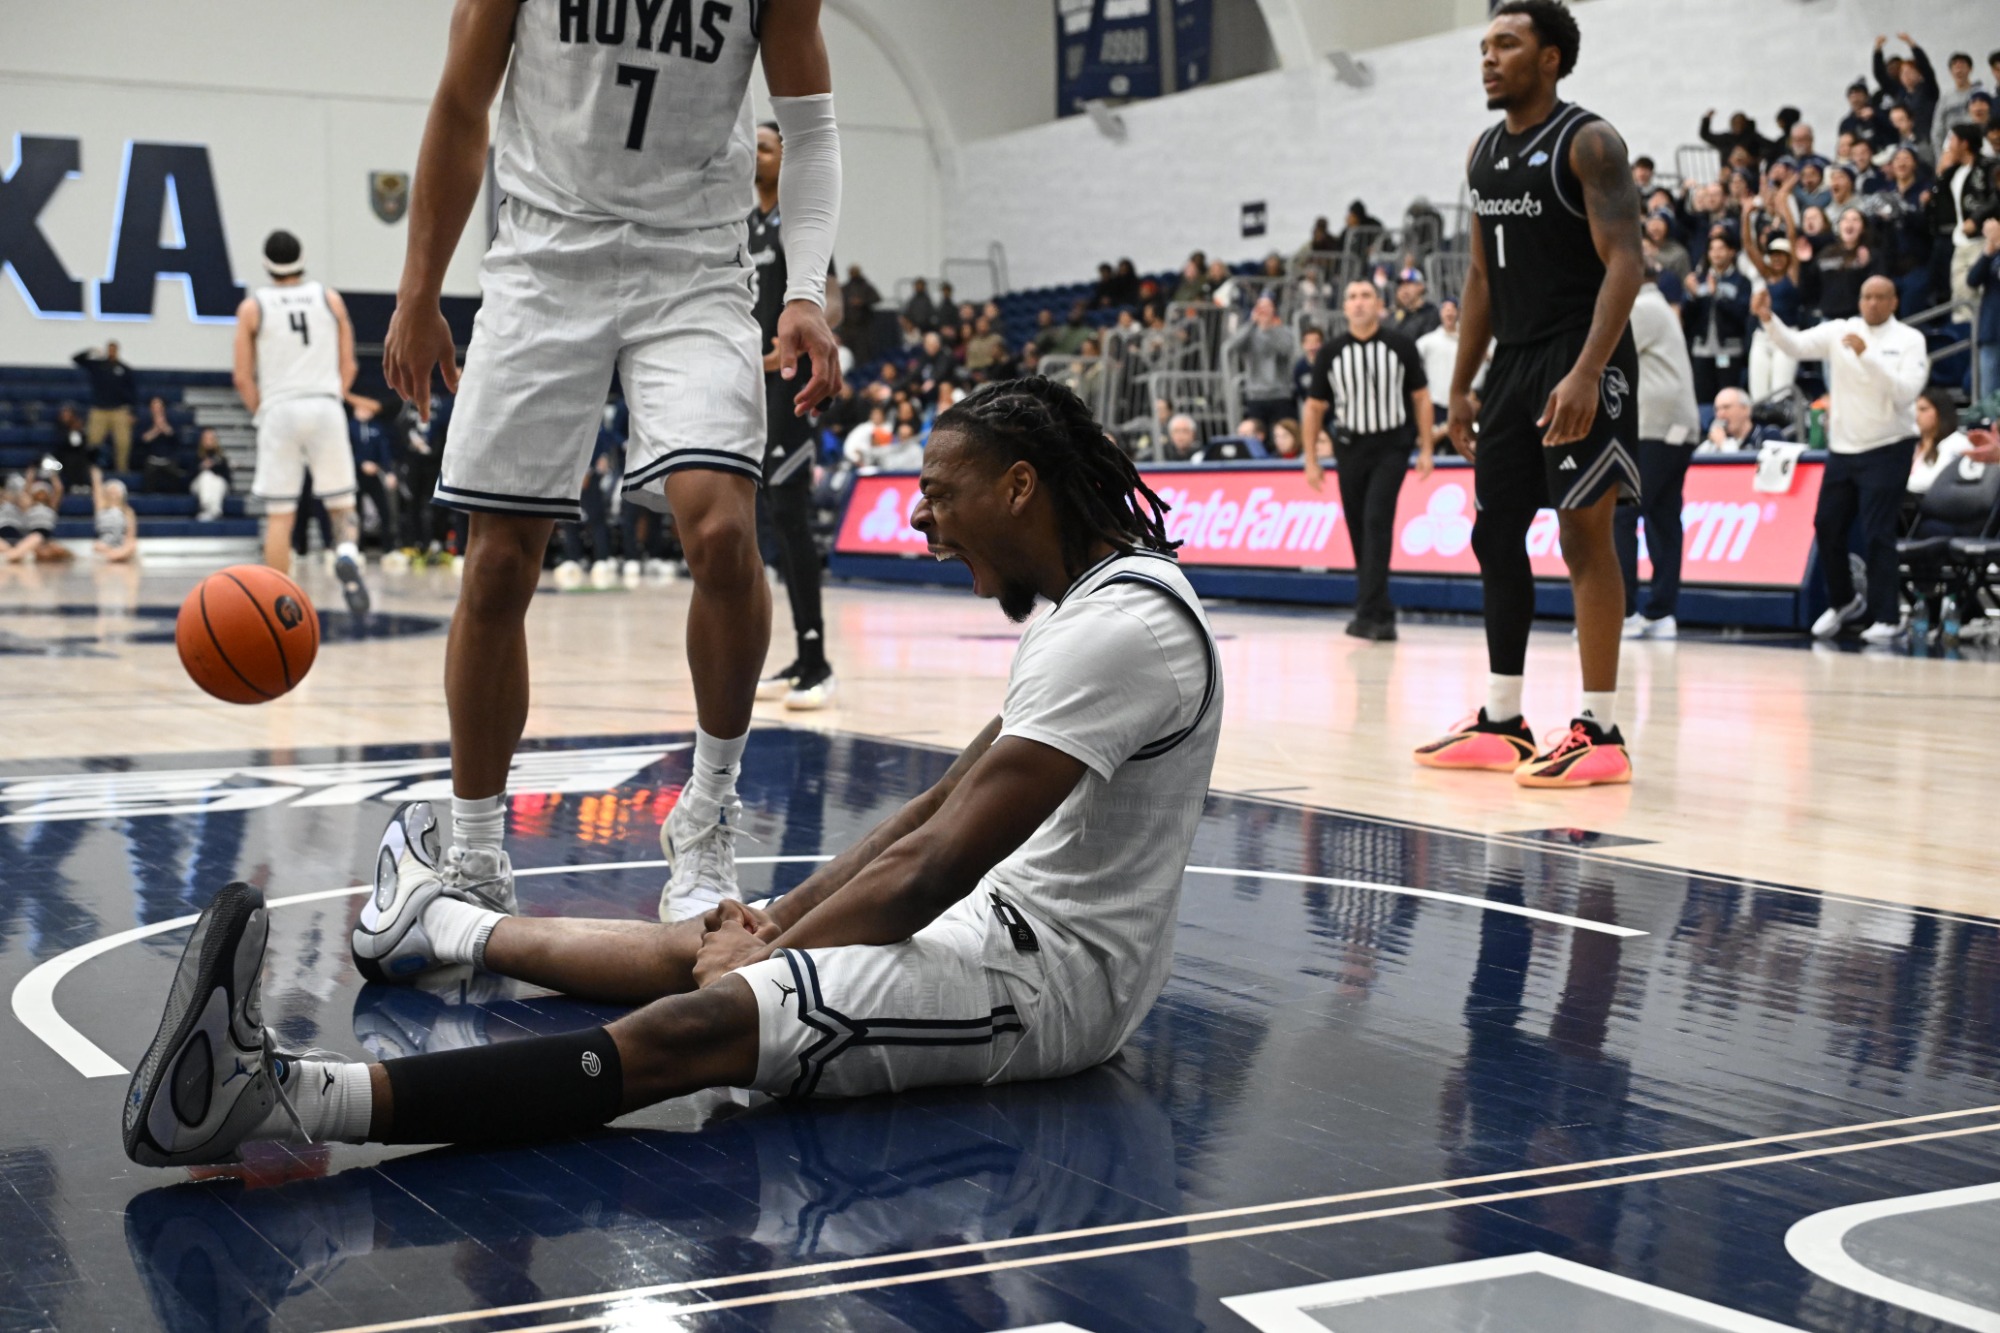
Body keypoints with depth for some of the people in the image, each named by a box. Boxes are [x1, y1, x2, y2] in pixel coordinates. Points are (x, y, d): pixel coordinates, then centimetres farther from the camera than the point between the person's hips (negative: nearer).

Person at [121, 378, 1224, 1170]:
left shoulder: (1123, 623, -20)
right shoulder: (1089, 601, 14)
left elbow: (939, 862, -24)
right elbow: (946, 807, 17)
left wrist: (773, 953, -13)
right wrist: (781, 917, 9)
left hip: (1050, 980, -10)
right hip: (1006, 922, 10)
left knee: (703, 1022, -26)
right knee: (702, 945, 21)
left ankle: (278, 1098, -39)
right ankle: (440, 926, 45)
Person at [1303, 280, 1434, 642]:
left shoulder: (1400, 345, -5)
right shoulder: (1331, 352, 1)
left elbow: (1420, 396, 2)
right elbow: (1315, 407, 7)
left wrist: (1426, 448, -2)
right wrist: (1311, 460, 5)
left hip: (1391, 447, -3)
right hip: (1350, 447, 3)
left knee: (1377, 522, -16)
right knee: (1359, 531, 5)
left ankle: (1370, 613, -17)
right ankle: (1380, 614, 17)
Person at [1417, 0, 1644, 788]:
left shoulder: (1588, 144, -10)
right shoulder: (1484, 154, 14)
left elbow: (1625, 264, -18)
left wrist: (1586, 373, -28)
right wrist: (1461, 385, 14)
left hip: (1580, 360, -8)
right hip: (1512, 361, 8)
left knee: (1584, 532, -9)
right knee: (1496, 533, 9)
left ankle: (1600, 732, -5)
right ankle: (1502, 723, 18)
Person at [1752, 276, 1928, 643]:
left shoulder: (1909, 340, -5)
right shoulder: (1840, 331, 4)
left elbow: (1905, 392, -18)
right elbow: (1796, 345, -9)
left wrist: (1867, 356, -26)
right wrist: (1768, 319, -26)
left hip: (1887, 448, -5)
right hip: (1842, 448, 5)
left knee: (1876, 534, -7)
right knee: (1827, 527, 10)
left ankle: (1885, 617, 2)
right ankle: (1843, 602, 30)